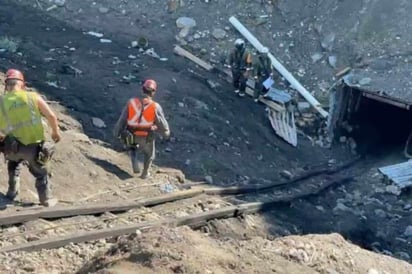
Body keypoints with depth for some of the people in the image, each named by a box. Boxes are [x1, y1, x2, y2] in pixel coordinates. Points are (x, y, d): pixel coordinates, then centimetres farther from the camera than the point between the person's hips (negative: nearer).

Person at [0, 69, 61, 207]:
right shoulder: (33, 97, -8)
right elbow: (51, 116, -4)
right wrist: (55, 131, 14)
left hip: (14, 146, 2)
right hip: (34, 146, -2)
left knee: (14, 163, 37)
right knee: (41, 173, 23)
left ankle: (12, 192, 41)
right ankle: (46, 200, 34)